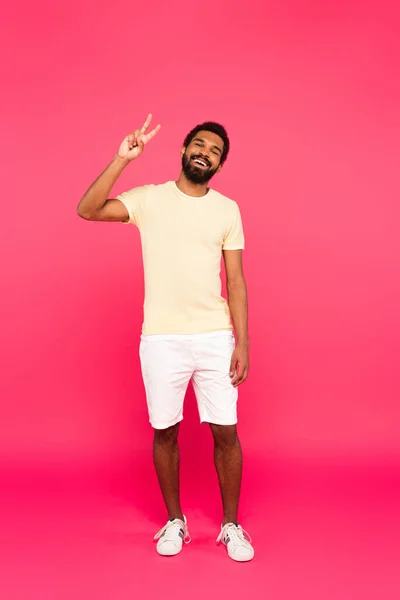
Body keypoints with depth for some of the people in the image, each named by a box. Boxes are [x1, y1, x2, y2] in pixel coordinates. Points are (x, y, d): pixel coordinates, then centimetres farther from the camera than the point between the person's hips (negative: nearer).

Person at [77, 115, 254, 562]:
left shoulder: (227, 209, 6)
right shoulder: (148, 199, 2)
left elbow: (236, 280, 3)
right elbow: (88, 210, -13)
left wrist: (242, 343, -3)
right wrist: (122, 159, -19)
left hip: (215, 337, 1)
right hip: (161, 339, -1)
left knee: (225, 432, 3)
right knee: (165, 432, 9)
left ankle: (232, 526, 22)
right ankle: (175, 521, 29)